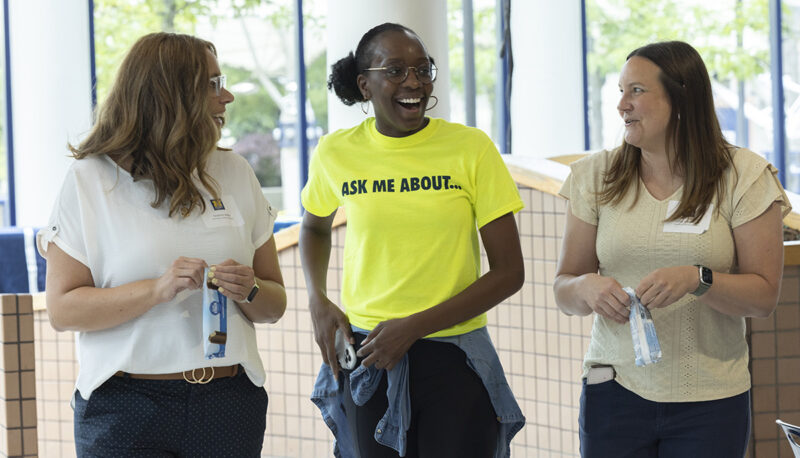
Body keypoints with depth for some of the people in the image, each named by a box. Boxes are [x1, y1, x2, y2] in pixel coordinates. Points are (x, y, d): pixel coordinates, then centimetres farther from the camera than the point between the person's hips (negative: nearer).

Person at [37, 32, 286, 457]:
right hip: (125, 405, -3)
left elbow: (275, 305, 13)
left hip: (228, 406, 4)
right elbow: (63, 310, -9)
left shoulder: (234, 173, 10)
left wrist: (249, 291, -10)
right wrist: (157, 290, -20)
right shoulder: (90, 179, -2)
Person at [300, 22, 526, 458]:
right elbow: (315, 226, 24)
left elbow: (509, 272, -6)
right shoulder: (336, 153, 1)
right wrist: (318, 302, 5)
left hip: (454, 360, -2)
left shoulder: (471, 148, -6)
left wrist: (415, 327, -13)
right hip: (369, 357, 2)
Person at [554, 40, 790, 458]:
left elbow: (764, 295, -5)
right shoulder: (597, 176, 6)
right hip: (615, 390, 2)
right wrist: (587, 287, -16)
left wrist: (697, 280, -23)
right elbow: (563, 289, 7)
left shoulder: (743, 177, -2)